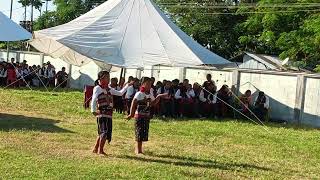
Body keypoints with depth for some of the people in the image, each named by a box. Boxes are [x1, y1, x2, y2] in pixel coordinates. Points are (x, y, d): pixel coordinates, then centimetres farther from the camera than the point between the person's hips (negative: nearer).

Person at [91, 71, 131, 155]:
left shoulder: (109, 89, 17)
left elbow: (120, 93, 24)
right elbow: (94, 100, -15)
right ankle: (100, 150, -7)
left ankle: (95, 149, 21)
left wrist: (127, 85, 20)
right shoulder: (98, 88, -4)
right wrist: (93, 111, -26)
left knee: (102, 133, 12)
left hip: (109, 114, 8)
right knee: (104, 131, -13)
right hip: (102, 114, -8)